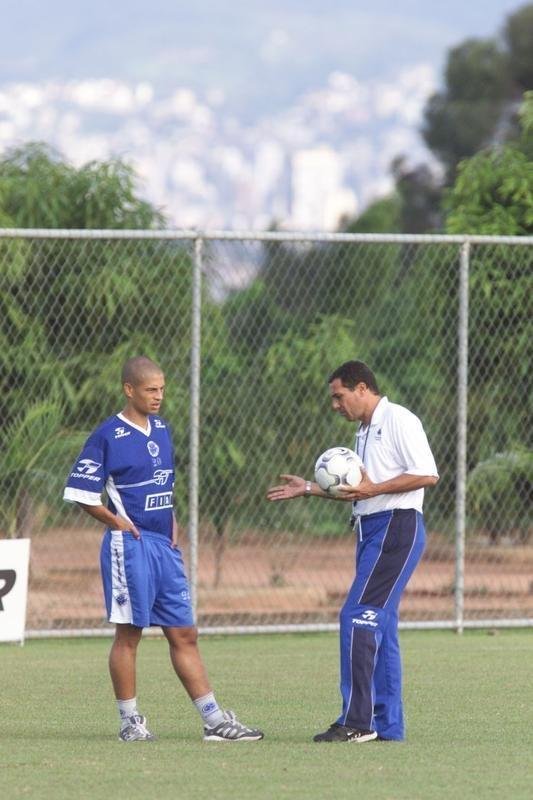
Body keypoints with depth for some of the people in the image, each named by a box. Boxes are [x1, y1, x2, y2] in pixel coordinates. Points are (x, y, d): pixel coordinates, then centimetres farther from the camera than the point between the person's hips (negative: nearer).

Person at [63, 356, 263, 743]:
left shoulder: (162, 429, 13)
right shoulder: (109, 436, -9)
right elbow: (79, 490, -8)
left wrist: (172, 522, 13)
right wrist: (116, 522, -8)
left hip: (165, 545, 7)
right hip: (131, 546, -7)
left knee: (184, 634, 7)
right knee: (129, 633, -1)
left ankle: (215, 721, 6)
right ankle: (130, 721, 8)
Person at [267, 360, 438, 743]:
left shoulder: (398, 420, -8)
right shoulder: (365, 431, 22)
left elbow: (427, 475, -16)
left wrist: (374, 489, -19)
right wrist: (309, 489, 24)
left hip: (396, 527, -10)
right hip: (373, 531, 10)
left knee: (358, 618, -15)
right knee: (378, 626, 9)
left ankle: (356, 721, -18)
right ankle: (387, 724, 12)